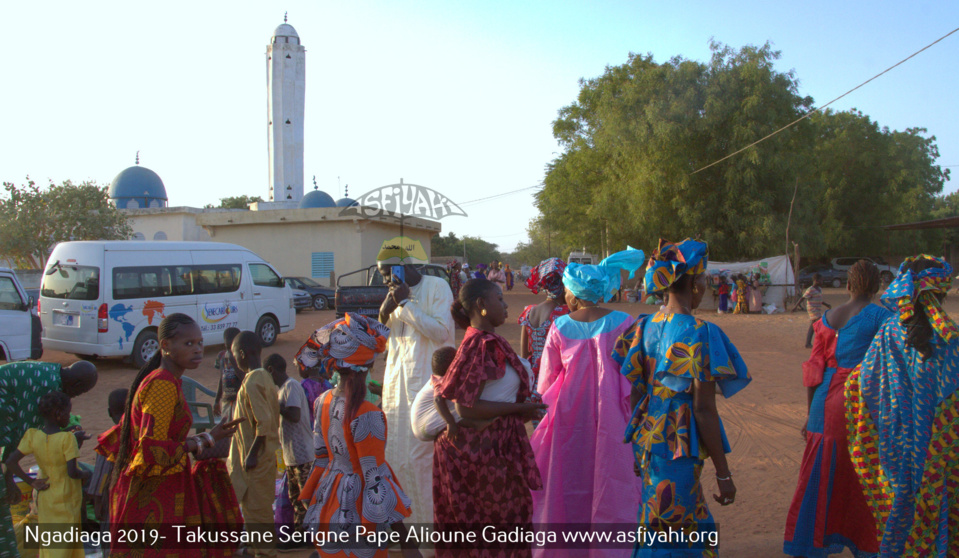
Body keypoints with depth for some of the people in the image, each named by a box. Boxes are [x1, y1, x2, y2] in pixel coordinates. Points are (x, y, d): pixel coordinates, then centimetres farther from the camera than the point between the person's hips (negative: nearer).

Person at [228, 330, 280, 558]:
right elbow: (273, 417, 13)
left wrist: (252, 454, -19)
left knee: (256, 508, 3)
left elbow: (264, 423, -26)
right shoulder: (265, 377, 6)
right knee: (258, 507, 20)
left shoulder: (251, 383, -21)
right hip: (266, 453, 9)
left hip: (256, 458, -9)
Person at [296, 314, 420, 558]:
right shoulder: (368, 416, -25)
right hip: (356, 515, -7)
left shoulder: (323, 401, -4)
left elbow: (320, 457, 7)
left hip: (327, 506, 7)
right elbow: (376, 481, -23)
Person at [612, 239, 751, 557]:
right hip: (680, 450, -7)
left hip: (646, 441, 7)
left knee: (695, 528, 24)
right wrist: (723, 474, -10)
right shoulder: (700, 334, -18)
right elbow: (703, 410, -18)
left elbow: (635, 394, 7)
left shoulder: (644, 327, 2)